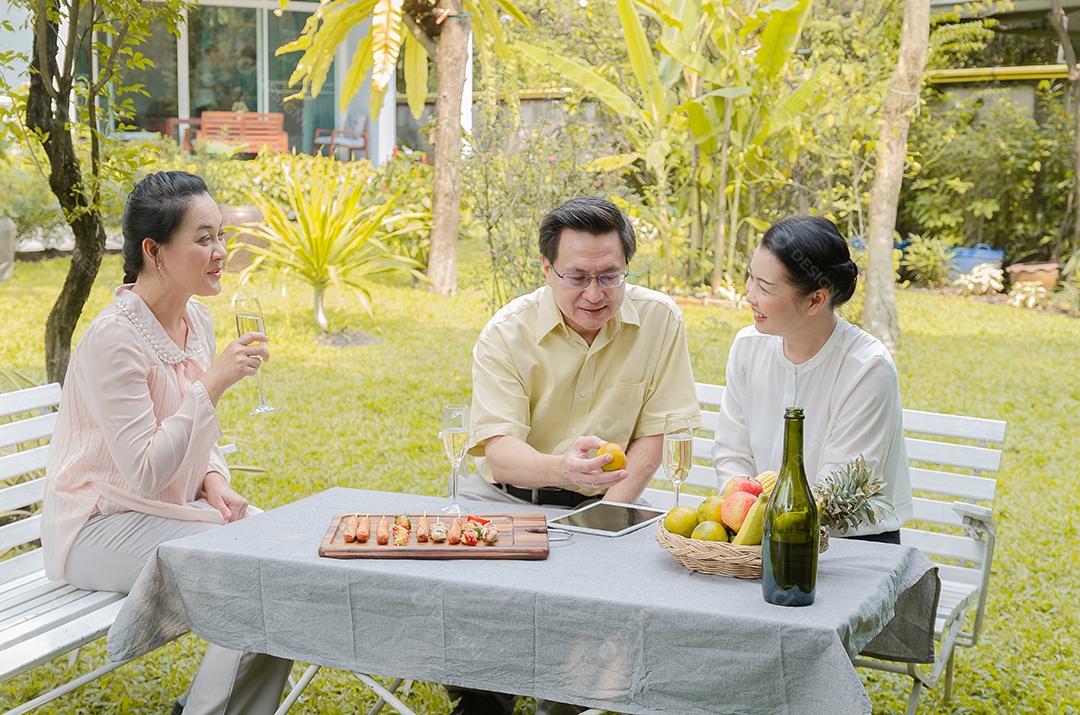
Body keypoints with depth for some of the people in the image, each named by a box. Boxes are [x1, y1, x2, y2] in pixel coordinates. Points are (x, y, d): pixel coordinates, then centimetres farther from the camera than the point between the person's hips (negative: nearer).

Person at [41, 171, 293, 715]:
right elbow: (145, 473, -25)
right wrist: (213, 382, -27)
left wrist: (214, 480, -3)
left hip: (176, 503, 8)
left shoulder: (195, 320, 5)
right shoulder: (113, 338, -22)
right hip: (102, 524, -8)